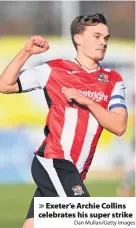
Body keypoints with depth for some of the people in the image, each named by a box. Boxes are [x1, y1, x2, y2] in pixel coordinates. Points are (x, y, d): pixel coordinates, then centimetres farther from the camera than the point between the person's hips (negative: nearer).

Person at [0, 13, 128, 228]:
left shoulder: (113, 80, 8)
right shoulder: (54, 70, -1)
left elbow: (119, 126, -3)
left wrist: (88, 102, -13)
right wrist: (25, 53, -8)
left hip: (73, 170, 5)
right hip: (54, 162, -5)